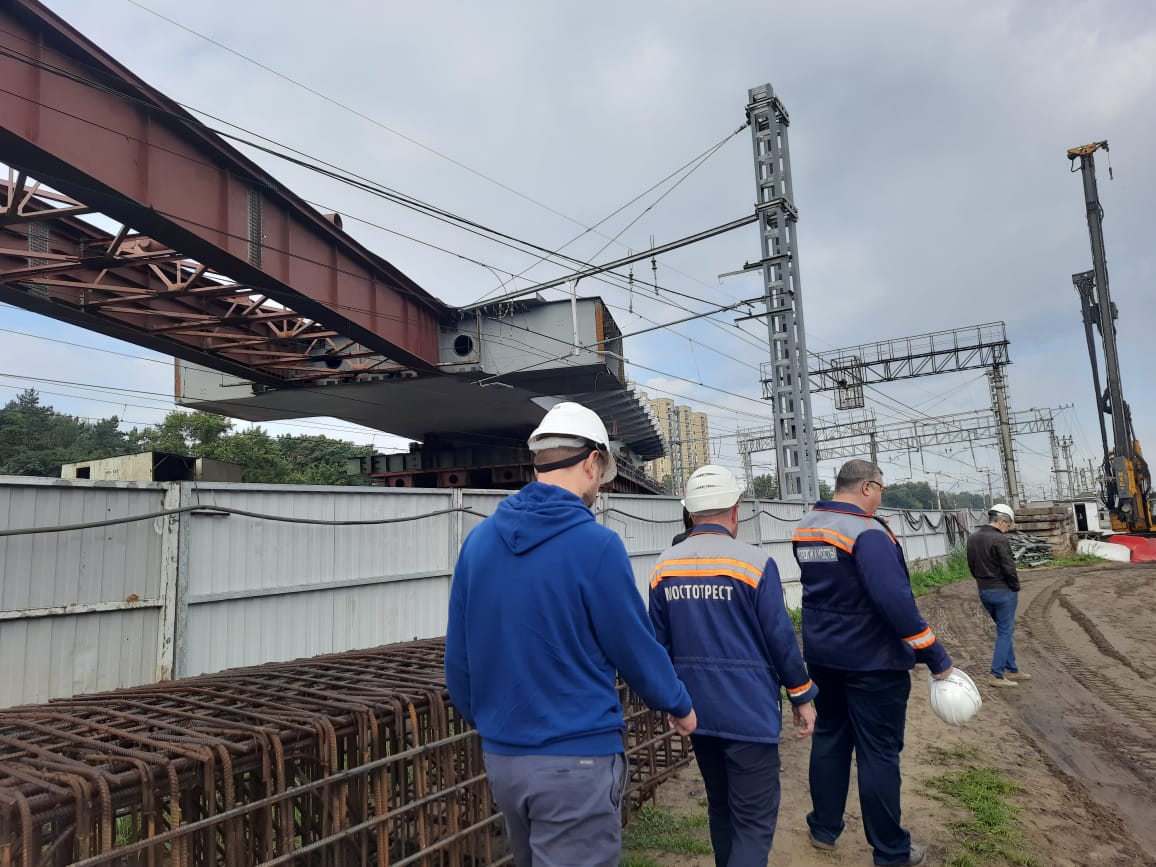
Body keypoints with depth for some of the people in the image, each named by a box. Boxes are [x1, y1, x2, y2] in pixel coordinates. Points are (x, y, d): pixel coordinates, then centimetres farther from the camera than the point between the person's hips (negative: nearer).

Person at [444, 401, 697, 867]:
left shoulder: (478, 540, -2)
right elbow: (635, 647, -10)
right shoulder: (595, 544, -19)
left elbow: (458, 655, 5)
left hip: (500, 757, 6)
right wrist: (679, 706, 9)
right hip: (575, 758, -6)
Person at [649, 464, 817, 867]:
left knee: (720, 808, 22)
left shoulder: (663, 567, -1)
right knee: (754, 821, 3)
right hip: (748, 711, -5)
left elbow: (660, 643, 6)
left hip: (697, 710, 5)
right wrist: (802, 697, 3)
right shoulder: (754, 563, -14)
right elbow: (781, 638, -10)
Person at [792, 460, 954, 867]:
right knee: (879, 752, 5)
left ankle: (824, 828, 31)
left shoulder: (805, 527, 4)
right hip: (872, 661, -7)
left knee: (829, 737, 19)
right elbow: (896, 601, -27)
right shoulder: (867, 532, -22)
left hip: (822, 655, 7)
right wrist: (936, 657, -20)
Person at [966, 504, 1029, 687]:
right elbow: (1009, 568, -18)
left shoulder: (973, 538, 7)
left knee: (1005, 630, 20)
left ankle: (1012, 670, 27)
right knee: (1005, 632, 1)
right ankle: (997, 675, 2)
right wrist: (1016, 587, -3)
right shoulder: (999, 539, -19)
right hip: (1003, 591, -8)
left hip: (983, 591, 8)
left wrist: (982, 581, 13)